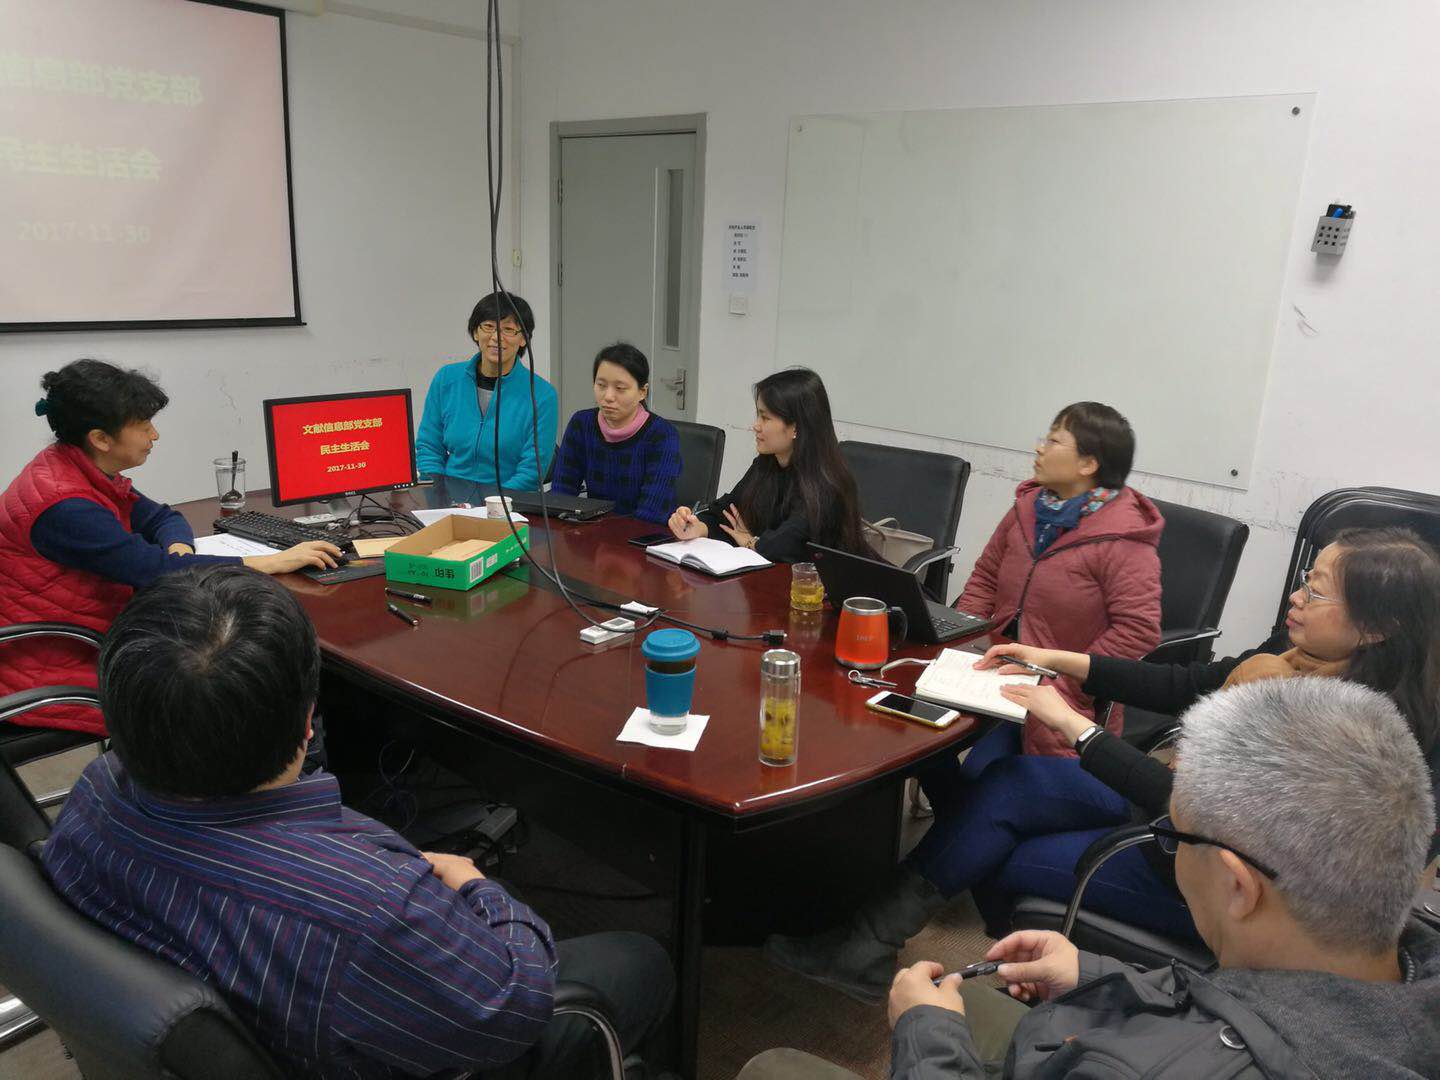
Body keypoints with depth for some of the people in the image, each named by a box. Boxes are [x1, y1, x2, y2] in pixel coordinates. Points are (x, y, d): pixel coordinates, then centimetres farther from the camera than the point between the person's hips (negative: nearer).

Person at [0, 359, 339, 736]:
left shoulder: (91, 475, 3)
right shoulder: (63, 506, -26)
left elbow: (162, 518, 14)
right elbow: (157, 572, -27)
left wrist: (179, 549, -12)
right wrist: (276, 562, -24)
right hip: (47, 673, -8)